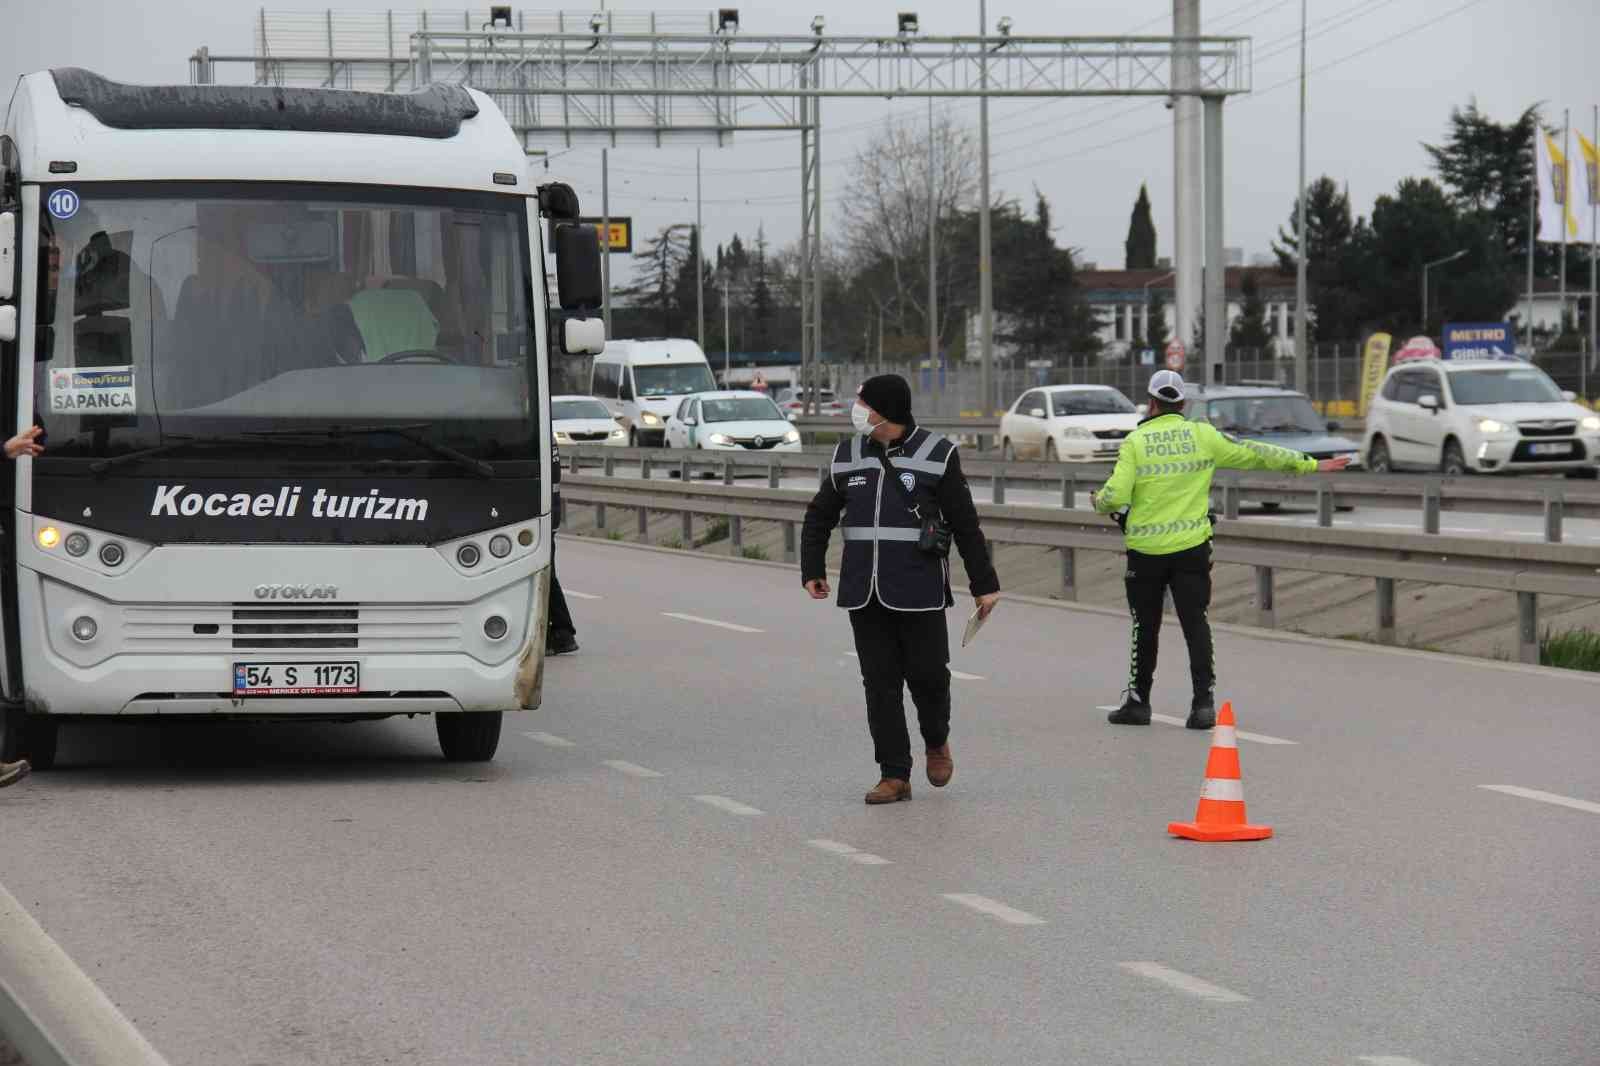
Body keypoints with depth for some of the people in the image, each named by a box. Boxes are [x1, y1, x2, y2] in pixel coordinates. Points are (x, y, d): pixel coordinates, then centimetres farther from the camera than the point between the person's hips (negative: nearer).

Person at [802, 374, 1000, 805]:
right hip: (864, 593, 3)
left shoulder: (937, 455, -3)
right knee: (880, 683, 1)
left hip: (919, 592, -3)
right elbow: (819, 517, 19)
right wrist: (813, 570, 11)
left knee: (927, 674, -1)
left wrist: (984, 584, 1)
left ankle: (937, 743, 29)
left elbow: (966, 526, 0)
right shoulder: (848, 456, 8)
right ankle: (894, 776, 6)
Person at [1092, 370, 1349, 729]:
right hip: (1191, 547, 1)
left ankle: (1138, 701, 17)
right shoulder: (1202, 435, 0)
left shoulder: (1135, 442, -5)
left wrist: (1099, 501, 13)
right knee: (1195, 624, 4)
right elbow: (1254, 454, 3)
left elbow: (1115, 496, -11)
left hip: (1145, 550, -1)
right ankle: (1203, 702, -2)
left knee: (1145, 627, 10)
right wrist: (1308, 464, 10)